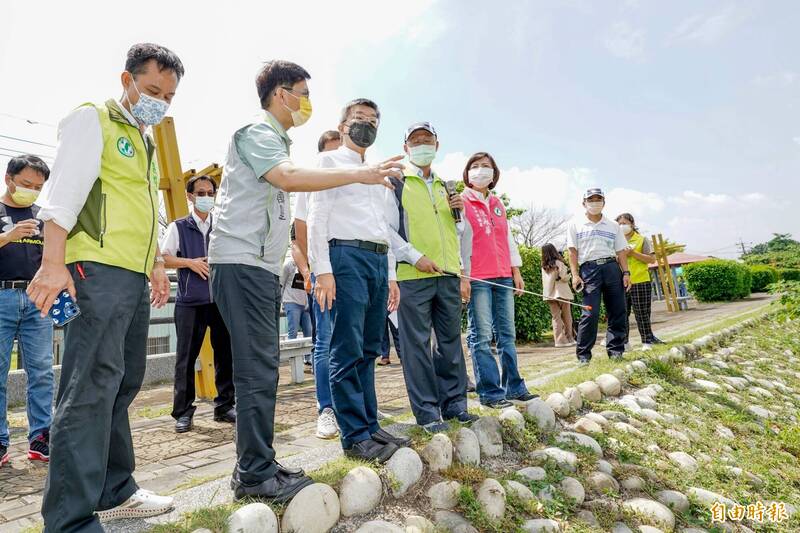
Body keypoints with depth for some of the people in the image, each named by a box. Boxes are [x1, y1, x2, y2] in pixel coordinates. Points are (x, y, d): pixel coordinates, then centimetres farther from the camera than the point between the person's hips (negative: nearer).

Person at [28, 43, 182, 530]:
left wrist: (157, 264, 26)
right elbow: (64, 192, -11)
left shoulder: (147, 144, 25)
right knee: (92, 388, -13)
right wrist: (53, 263, -20)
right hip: (100, 270, -9)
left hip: (136, 277, 9)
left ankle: (114, 492, 23)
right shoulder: (94, 121, 0)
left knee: (123, 384, 12)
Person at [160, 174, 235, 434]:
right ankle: (183, 412, 11)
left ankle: (224, 406, 17)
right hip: (190, 300, -2)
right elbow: (164, 258, 4)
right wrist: (190, 262, -10)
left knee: (225, 353, 5)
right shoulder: (178, 227, 9)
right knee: (186, 357, 0)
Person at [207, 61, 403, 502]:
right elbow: (290, 177, -24)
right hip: (241, 263, -10)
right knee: (258, 367, -10)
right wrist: (360, 174, -24)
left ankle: (255, 466, 19)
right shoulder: (255, 132, -6)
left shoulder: (276, 140, 23)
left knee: (262, 366, 10)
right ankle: (256, 475, -2)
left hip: (262, 267, 10)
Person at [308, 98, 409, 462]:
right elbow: (317, 217, -3)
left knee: (369, 350, 8)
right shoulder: (330, 161, 8)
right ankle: (355, 436, -3)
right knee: (348, 351, -8)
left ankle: (370, 426, 15)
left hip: (379, 261, 7)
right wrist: (322, 269, -14)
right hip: (347, 257, -7)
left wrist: (390, 275, 17)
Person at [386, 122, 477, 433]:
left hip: (448, 276, 6)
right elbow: (387, 229, -4)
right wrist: (415, 257, -13)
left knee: (451, 341, 9)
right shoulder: (396, 184, 5)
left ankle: (454, 402, 20)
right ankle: (426, 411, 7)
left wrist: (462, 273, 14)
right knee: (418, 344, -2)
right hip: (413, 277, -5)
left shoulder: (445, 188, 22)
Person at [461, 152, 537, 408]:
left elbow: (508, 238, 20)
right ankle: (490, 392, 3)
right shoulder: (462, 202, 1)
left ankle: (514, 387, 17)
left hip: (503, 277, 6)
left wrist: (516, 271, 16)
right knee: (482, 336, -4)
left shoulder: (498, 203, 18)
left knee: (507, 333, 9)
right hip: (477, 278, -6)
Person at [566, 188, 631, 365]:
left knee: (617, 312, 1)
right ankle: (583, 355, -4)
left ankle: (616, 351, 11)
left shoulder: (613, 225, 17)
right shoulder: (575, 224, 10)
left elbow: (621, 251, 14)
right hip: (589, 269, -3)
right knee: (590, 313, -11)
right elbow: (573, 252, 4)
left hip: (612, 267, 4)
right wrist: (575, 275, -6)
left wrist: (626, 272, 3)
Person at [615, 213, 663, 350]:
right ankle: (623, 342, 8)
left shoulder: (641, 239, 5)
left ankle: (647, 341, 12)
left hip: (640, 282, -3)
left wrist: (633, 253, -13)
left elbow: (651, 259, -3)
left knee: (642, 314, 2)